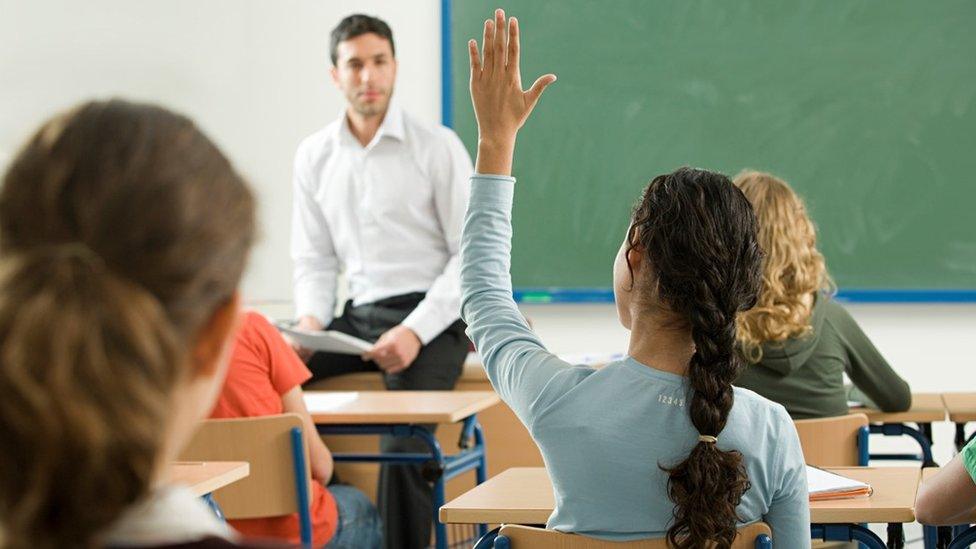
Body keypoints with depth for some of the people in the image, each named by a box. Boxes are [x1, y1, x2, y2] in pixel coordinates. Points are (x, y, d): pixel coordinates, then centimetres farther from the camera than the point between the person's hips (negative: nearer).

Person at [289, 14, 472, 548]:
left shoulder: (437, 147, -3)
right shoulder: (314, 156, 11)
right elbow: (314, 257, 15)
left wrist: (415, 332, -18)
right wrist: (310, 319, -7)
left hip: (432, 319, -5)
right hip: (358, 318, 5)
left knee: (402, 438, -30)